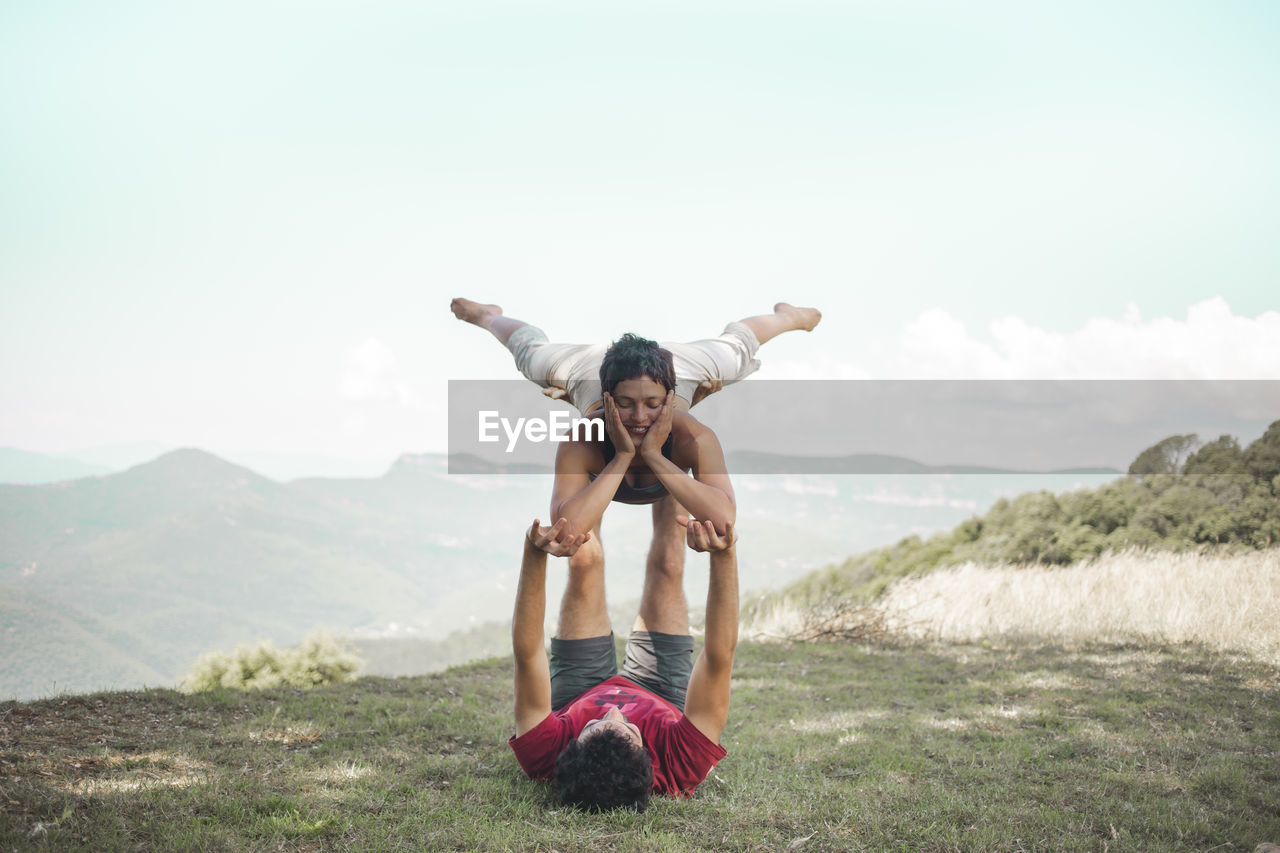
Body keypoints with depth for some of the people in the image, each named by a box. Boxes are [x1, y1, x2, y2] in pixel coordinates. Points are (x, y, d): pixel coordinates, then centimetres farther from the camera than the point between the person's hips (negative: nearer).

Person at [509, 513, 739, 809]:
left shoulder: (545, 756, -51)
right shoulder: (682, 766, -52)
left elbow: (527, 653, -51)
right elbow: (719, 658, -55)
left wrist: (534, 553, -61)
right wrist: (724, 554, -63)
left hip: (575, 698, 1)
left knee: (584, 568, 9)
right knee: (666, 570, 10)